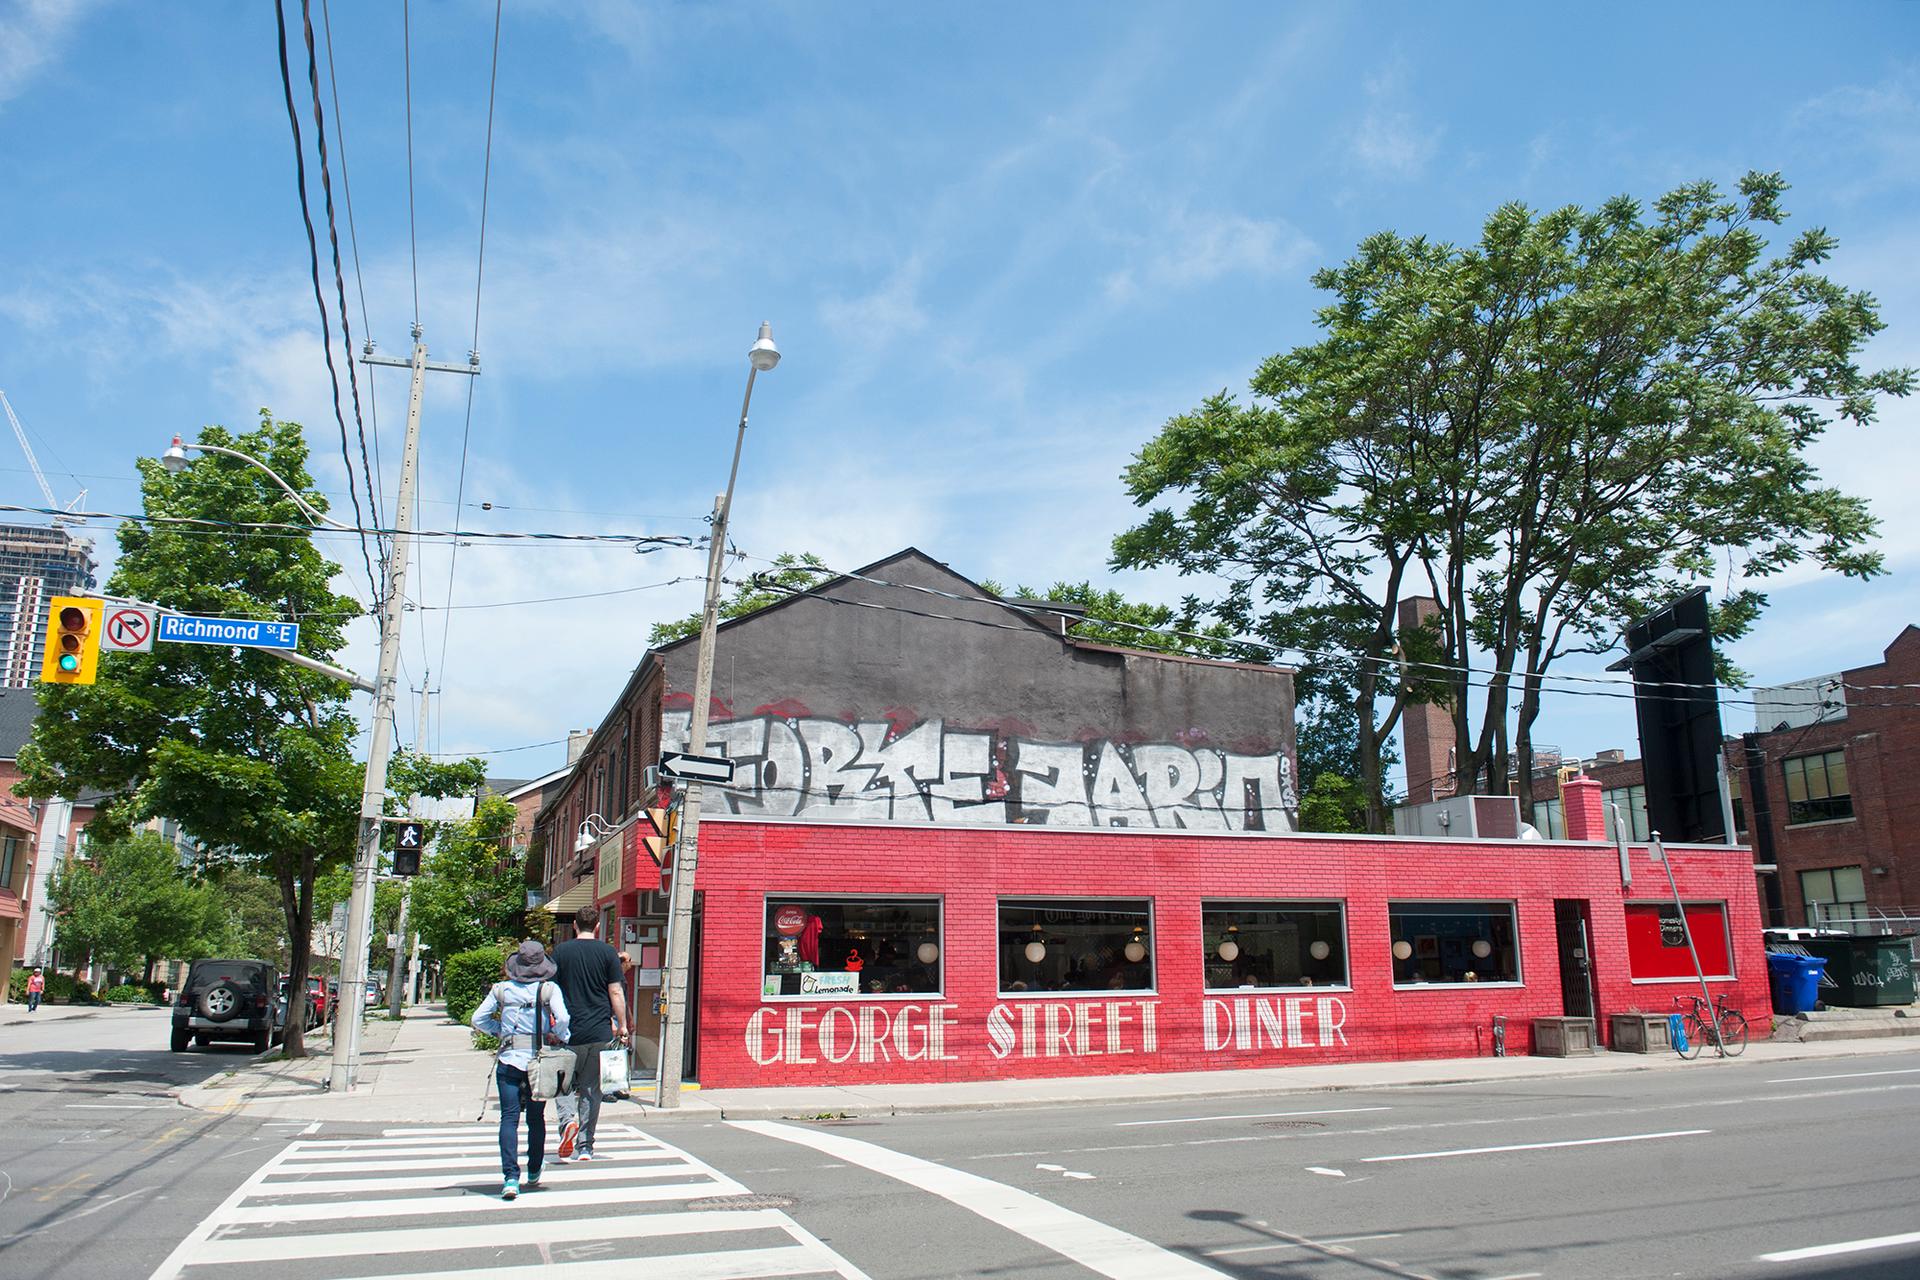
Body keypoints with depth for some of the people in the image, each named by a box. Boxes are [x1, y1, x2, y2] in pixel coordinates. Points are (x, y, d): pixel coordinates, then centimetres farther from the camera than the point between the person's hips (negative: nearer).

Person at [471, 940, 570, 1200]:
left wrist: (501, 1031, 15)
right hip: (540, 1061, 0)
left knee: (509, 1117, -1)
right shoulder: (549, 989, -5)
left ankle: (510, 1177, -15)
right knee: (536, 1118, 14)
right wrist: (560, 1038, 0)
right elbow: (562, 1019, -18)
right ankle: (534, 1173, 28)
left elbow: (478, 1019, 4)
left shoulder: (502, 989, 2)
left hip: (509, 1060, 0)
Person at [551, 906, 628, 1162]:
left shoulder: (561, 951, 1)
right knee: (591, 1088, 9)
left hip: (568, 1032, 0)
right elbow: (616, 993, -1)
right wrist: (622, 1026, 8)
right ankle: (585, 1146, 11)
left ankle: (568, 1121, -14)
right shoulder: (607, 953, 0)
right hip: (600, 1032, 1)